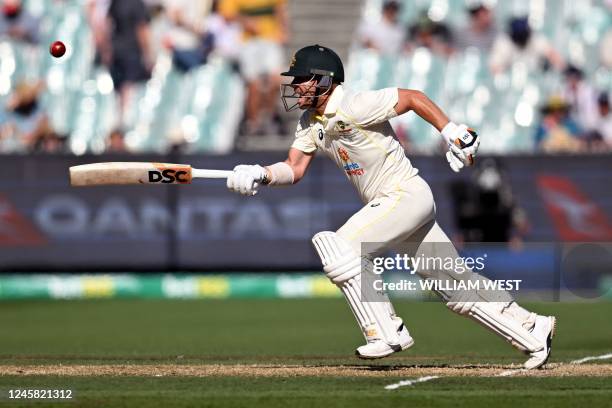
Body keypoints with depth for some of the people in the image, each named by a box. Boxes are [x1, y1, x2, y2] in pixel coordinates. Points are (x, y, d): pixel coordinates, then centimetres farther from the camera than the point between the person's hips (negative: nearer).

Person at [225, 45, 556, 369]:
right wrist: (260, 175, -13)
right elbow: (294, 169, 6)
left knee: (341, 248, -20)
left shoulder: (354, 106, -18)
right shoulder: (310, 123, 8)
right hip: (385, 205, 9)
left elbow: (413, 97, -14)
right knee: (455, 284, 11)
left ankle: (386, 332, -16)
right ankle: (532, 331, 17)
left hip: (407, 194, -9)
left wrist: (454, 134, -17)